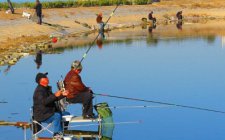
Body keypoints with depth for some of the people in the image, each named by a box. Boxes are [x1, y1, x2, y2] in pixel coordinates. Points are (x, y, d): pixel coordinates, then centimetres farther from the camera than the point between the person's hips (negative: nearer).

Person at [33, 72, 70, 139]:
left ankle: (62, 132, 10)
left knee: (67, 114, 8)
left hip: (49, 112, 10)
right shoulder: (39, 90, -16)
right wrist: (55, 95, -36)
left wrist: (62, 95, 7)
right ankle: (56, 134, -27)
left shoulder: (47, 88, 15)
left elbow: (53, 99, 21)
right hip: (41, 115, -10)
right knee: (57, 115, -33)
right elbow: (44, 101, -31)